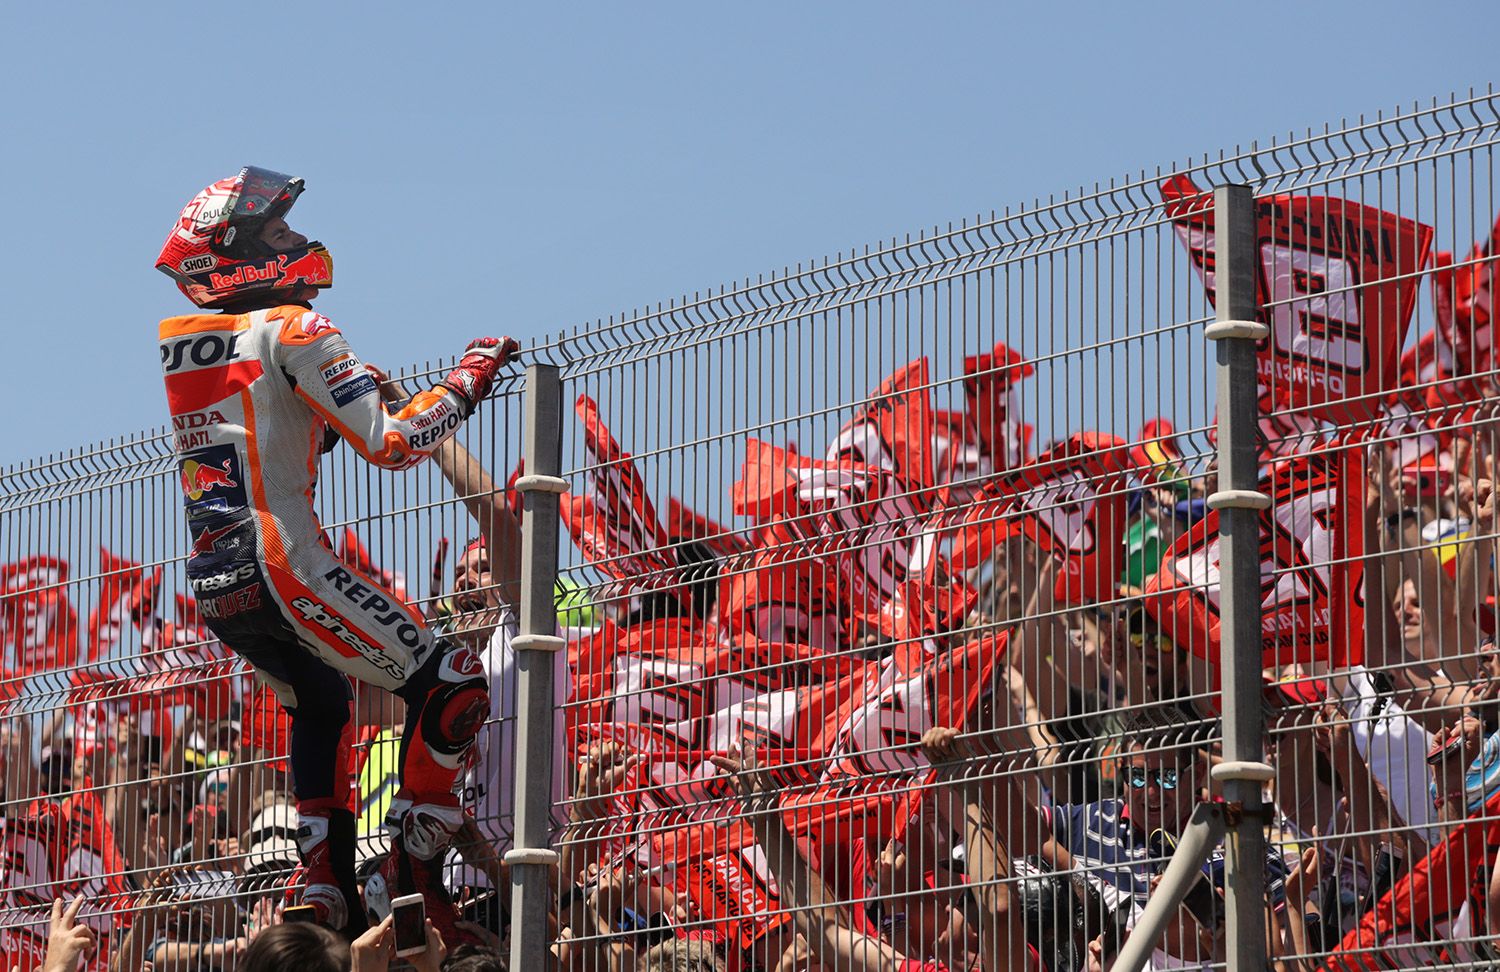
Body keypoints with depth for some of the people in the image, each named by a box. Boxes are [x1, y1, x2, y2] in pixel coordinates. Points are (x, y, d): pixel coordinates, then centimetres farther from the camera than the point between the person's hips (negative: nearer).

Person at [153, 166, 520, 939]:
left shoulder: (180, 347, 15)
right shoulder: (291, 329, -8)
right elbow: (390, 444, -12)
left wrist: (324, 413, 26)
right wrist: (469, 380, -1)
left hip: (210, 589, 8)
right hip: (281, 571, -8)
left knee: (317, 708, 30)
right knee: (450, 688, 1)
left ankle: (329, 898, 24)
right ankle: (416, 879, -3)